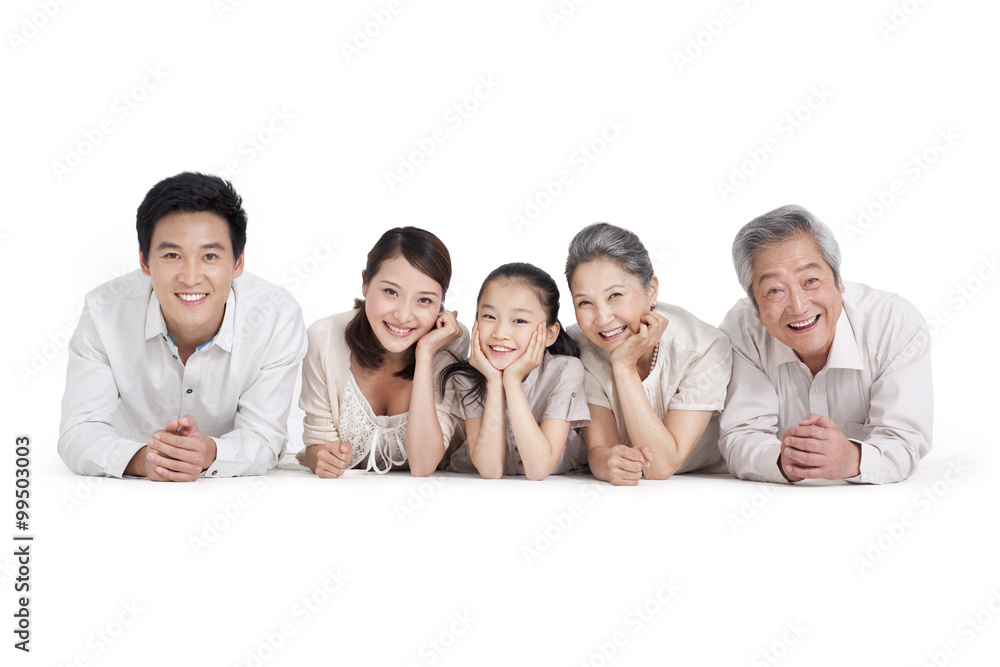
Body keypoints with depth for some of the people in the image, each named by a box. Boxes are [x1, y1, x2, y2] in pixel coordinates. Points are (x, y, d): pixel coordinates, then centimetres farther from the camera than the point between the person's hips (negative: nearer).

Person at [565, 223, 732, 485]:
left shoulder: (706, 349, -21)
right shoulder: (579, 347, -14)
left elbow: (663, 466, -24)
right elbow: (598, 447, -15)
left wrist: (624, 366, -29)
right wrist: (608, 464, -38)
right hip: (621, 491, 1)